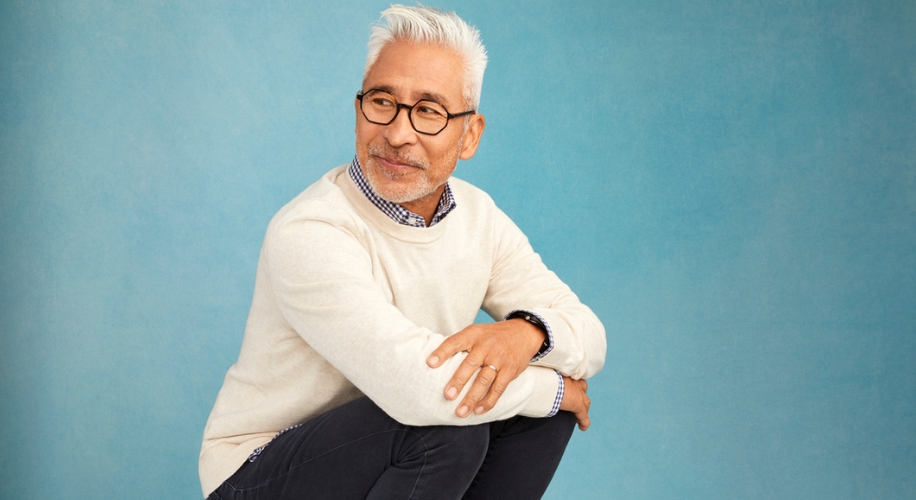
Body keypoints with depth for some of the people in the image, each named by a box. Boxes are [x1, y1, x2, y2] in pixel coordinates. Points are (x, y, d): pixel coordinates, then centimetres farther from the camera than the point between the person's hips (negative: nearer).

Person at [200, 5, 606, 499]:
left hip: (399, 459, 7)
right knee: (447, 425, -31)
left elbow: (587, 333, -4)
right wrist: (555, 388, -23)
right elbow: (413, 384, -39)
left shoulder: (476, 215, -3)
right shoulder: (308, 234, -26)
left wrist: (526, 333, -28)